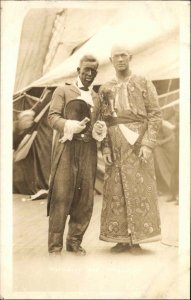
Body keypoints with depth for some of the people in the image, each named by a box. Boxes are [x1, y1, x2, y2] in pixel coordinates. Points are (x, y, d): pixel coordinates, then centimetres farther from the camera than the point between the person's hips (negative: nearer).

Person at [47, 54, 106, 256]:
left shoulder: (96, 98, 22)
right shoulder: (63, 91, 9)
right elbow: (53, 117, -1)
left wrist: (99, 130, 1)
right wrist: (72, 126, -18)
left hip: (88, 150, 4)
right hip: (66, 148, -4)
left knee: (85, 198, 2)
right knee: (61, 196, -6)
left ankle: (75, 241, 15)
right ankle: (55, 245, 2)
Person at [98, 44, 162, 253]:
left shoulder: (144, 84, 4)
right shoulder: (105, 89, 13)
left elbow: (155, 115, -2)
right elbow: (103, 121, 10)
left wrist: (148, 144, -13)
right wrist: (105, 148, -3)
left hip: (137, 142, -3)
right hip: (116, 146, 3)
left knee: (139, 189, -3)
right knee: (117, 191, 1)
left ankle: (136, 239, 5)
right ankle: (122, 239, 9)